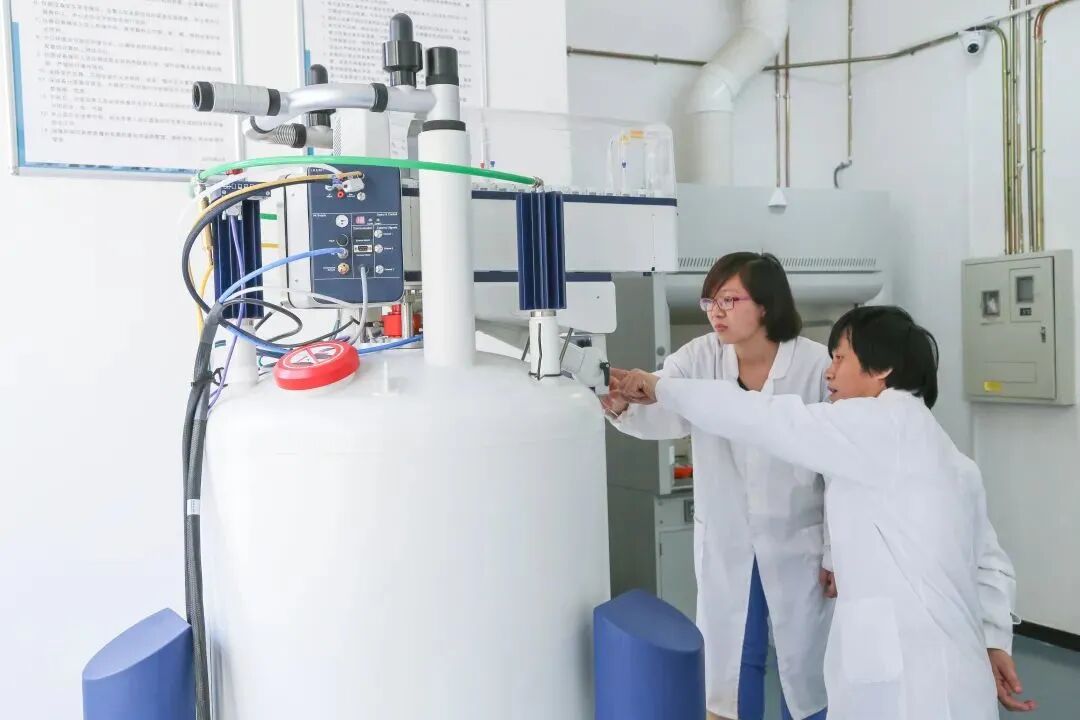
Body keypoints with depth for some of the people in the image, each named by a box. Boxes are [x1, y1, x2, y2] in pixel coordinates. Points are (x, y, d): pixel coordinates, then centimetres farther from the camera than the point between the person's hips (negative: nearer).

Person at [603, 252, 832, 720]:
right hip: (724, 543, 3)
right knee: (730, 660, 17)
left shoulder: (815, 365, -16)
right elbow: (658, 413, -24)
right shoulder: (700, 358, -9)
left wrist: (836, 551, -7)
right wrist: (620, 404, -47)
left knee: (805, 663, 14)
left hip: (797, 542, -2)